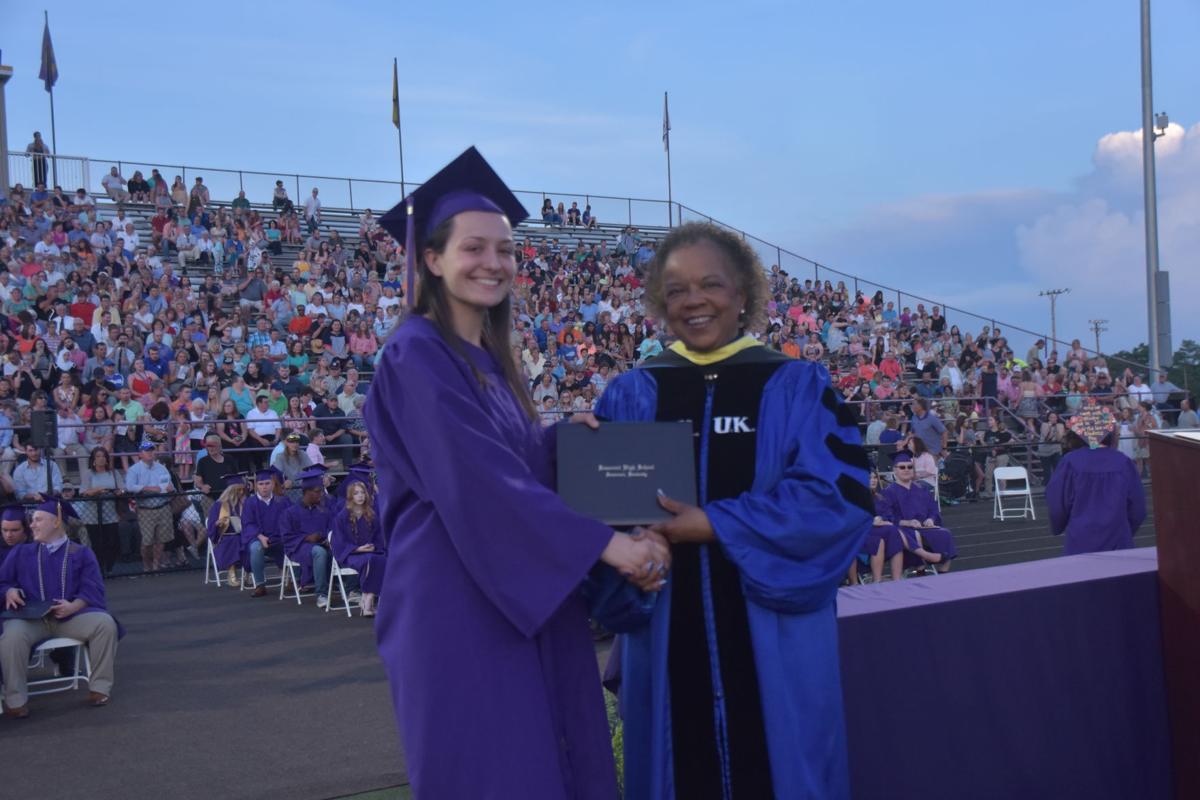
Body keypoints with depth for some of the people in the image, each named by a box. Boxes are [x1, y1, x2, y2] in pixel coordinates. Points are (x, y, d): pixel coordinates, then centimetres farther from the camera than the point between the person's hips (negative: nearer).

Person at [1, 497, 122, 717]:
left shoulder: (82, 554, 13)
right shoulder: (20, 553, 20)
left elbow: (92, 590, 2)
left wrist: (73, 606, -18)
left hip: (71, 616, 0)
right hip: (30, 618, 1)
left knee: (105, 623, -29)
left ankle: (100, 687, -17)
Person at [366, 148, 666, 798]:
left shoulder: (491, 361, 15)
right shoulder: (417, 355, -12)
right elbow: (478, 480, -22)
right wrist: (604, 542, -22)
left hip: (522, 597, 9)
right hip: (461, 604, -9)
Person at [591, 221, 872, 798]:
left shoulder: (797, 387, 1)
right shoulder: (630, 396, 6)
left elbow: (841, 495, -11)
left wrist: (717, 524, -17)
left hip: (773, 638, -2)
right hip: (667, 637, 2)